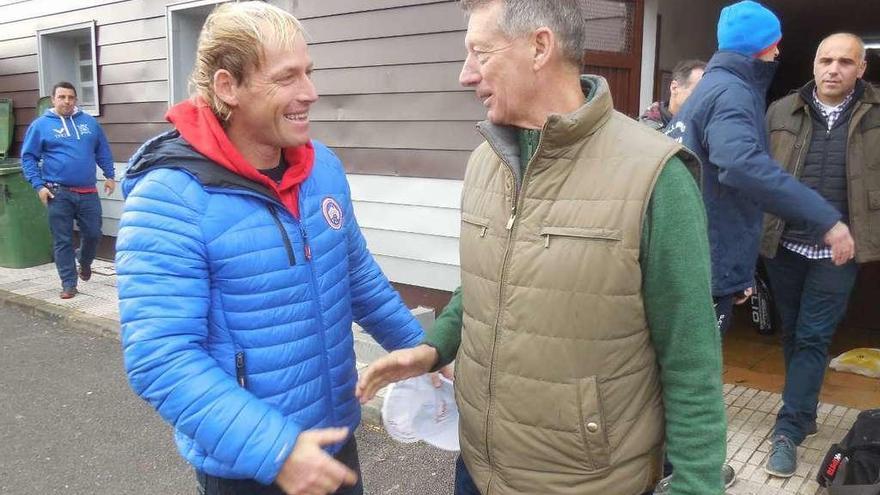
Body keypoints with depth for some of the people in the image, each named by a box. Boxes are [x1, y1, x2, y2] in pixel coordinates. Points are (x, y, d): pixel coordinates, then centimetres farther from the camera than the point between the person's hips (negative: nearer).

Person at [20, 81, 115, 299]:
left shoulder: (90, 122, 9)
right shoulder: (40, 125, 1)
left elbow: (103, 151, 17)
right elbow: (28, 158, 2)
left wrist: (109, 175, 10)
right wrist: (38, 185, -7)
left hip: (88, 192, 2)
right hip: (58, 193, -2)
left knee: (93, 234, 7)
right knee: (62, 240, 2)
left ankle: (84, 262, 39)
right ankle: (69, 284, 11)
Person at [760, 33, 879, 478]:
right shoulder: (781, 112, 2)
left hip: (837, 253, -2)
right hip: (783, 247, 2)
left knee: (813, 340, 0)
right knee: (792, 335, 15)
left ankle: (788, 431, 8)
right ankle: (805, 412, 34)